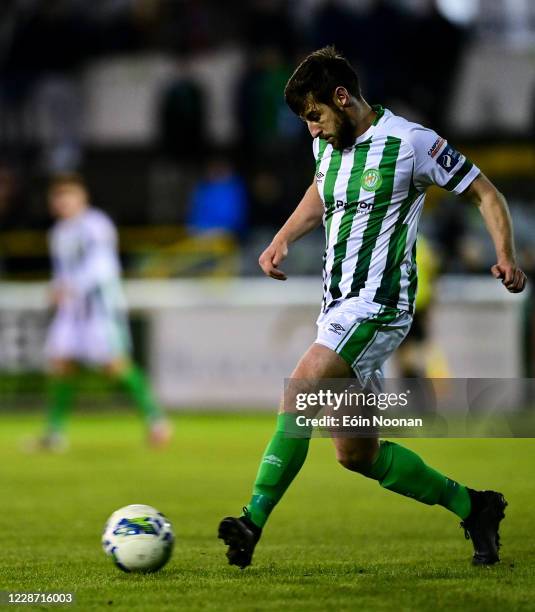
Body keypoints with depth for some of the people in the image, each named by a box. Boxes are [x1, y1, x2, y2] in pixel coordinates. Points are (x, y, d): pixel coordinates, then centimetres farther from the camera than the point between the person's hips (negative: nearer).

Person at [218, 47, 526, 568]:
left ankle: (254, 522, -27)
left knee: (296, 397, -25)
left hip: (376, 307, -9)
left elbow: (486, 195, -3)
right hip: (337, 308, 9)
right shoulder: (328, 145, 10)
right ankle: (472, 508, 23)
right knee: (356, 453, 10)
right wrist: (282, 240, 17)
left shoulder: (410, 142, -11)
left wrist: (506, 258, -17)